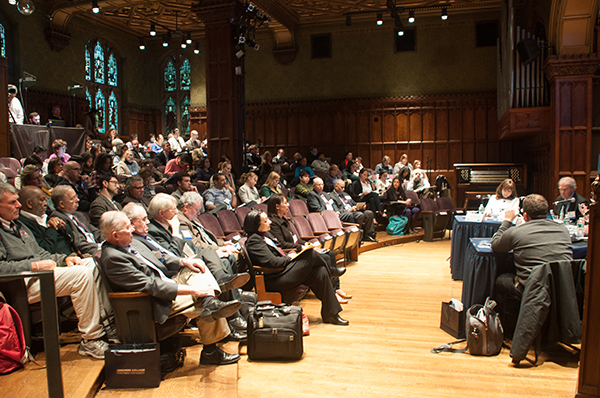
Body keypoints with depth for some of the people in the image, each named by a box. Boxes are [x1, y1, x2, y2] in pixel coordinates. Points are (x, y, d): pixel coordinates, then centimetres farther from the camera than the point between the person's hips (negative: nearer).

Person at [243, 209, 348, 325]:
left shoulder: (264, 235, 17)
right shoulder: (254, 241, -14)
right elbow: (272, 262, -21)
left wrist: (288, 256, 5)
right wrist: (289, 258, -6)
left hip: (284, 270, 10)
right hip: (274, 280, -10)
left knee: (321, 272, -6)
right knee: (311, 255, -17)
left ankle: (331, 314, 0)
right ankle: (331, 269, 16)